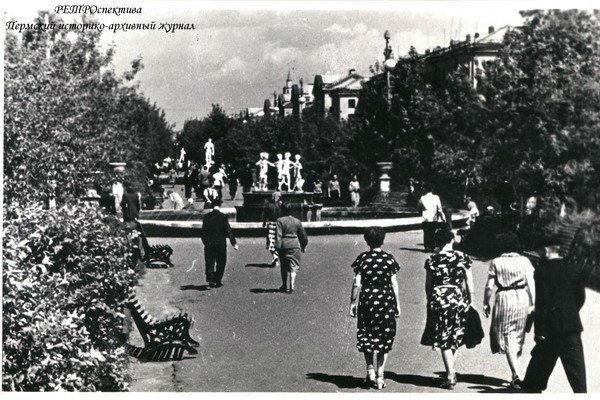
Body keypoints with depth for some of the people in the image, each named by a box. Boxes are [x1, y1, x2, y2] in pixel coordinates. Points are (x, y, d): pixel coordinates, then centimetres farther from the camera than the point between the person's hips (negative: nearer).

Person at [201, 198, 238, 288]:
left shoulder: (206, 216, -1)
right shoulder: (223, 217, -9)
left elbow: (204, 231, 4)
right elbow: (228, 231, -8)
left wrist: (205, 242, 16)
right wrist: (234, 243, -3)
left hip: (209, 244, 2)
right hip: (221, 243, -2)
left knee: (209, 263, 8)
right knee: (221, 263, 11)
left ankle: (210, 280, -6)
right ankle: (218, 281, 13)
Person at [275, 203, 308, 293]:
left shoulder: (280, 220, -4)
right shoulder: (297, 221, 5)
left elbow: (278, 235, -14)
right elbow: (303, 236, 12)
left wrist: (277, 247, -16)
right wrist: (303, 246, 25)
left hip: (283, 245, -1)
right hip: (295, 245, 1)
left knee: (284, 267, 14)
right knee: (293, 266, 2)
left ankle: (286, 286, 24)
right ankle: (291, 286, -12)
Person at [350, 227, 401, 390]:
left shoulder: (362, 258, -4)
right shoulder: (389, 259, -2)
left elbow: (357, 284, -6)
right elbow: (394, 284, -1)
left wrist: (353, 303, 2)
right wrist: (397, 305, 7)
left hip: (367, 300, 0)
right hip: (386, 302, 0)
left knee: (367, 337, 14)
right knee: (384, 338, 9)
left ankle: (370, 371, 5)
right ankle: (380, 377, 9)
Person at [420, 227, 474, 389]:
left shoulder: (431, 260, -4)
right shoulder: (463, 258, -2)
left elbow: (428, 285, 1)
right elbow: (469, 284, 1)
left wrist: (430, 301, 13)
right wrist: (470, 302, 11)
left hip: (439, 299, -1)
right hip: (459, 300, 2)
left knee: (444, 340, 6)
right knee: (456, 338, 17)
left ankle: (450, 376, 3)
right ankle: (451, 372, 23)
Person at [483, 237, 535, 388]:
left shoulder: (496, 262, -3)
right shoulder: (524, 261, 0)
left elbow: (489, 286, -5)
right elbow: (531, 284, -3)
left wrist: (486, 303, 7)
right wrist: (532, 304, 3)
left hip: (504, 298, -2)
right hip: (522, 298, 2)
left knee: (507, 337, 2)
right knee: (517, 335, 18)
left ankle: (516, 374, -11)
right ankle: (514, 371, 29)